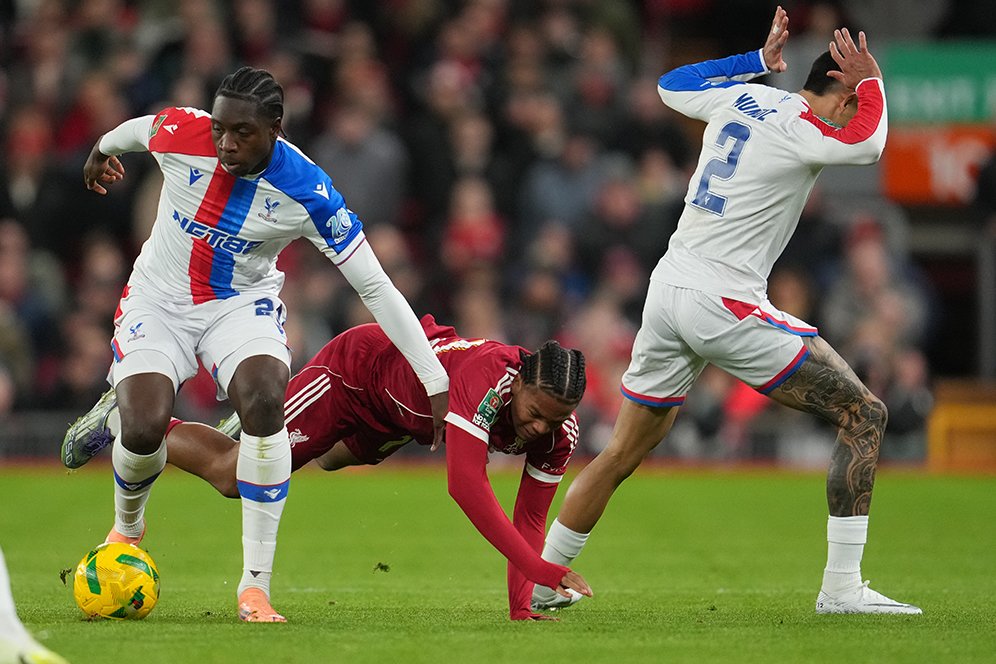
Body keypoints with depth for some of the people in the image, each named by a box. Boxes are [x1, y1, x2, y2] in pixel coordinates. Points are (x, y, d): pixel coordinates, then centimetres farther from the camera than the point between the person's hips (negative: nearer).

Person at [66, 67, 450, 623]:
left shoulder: (308, 192, -24)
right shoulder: (180, 135, -22)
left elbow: (376, 289, -19)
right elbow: (138, 129, 6)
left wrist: (437, 384, -20)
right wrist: (102, 150, 30)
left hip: (242, 305, -1)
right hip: (159, 300, 1)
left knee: (265, 403, -31)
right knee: (143, 432, -21)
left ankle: (256, 586, -20)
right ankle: (128, 526, 19)